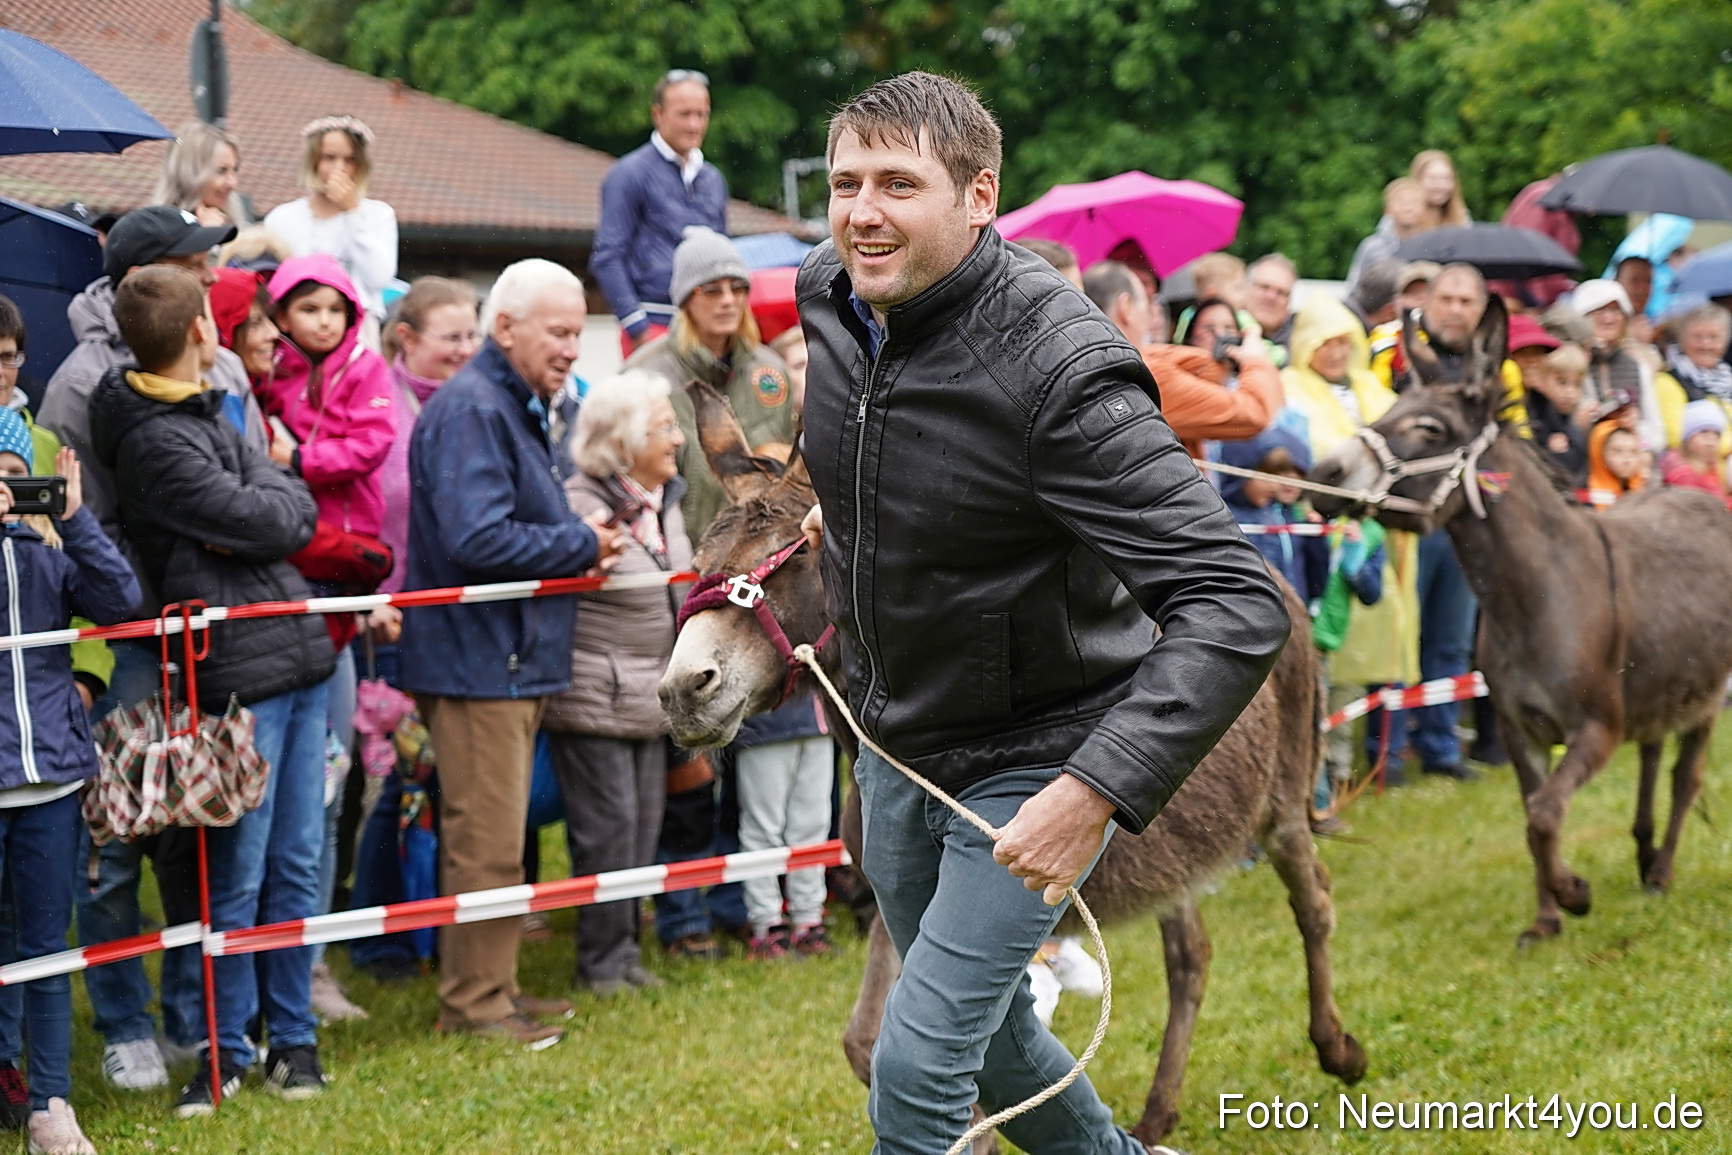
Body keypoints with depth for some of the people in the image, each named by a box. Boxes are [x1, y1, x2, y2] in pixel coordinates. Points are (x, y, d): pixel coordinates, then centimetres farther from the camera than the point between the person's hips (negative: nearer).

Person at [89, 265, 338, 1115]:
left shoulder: (206, 411, 16)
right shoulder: (153, 440, -14)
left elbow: (298, 505, 17)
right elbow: (271, 524, -13)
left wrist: (257, 508, 1)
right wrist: (271, 503, 4)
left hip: (299, 659, 8)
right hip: (238, 673, -8)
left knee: (296, 863, 12)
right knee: (239, 875, 0)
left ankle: (291, 1035, 21)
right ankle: (226, 1048, 12)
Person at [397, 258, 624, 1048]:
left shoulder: (515, 409, 18)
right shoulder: (469, 411, -17)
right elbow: (478, 540, -26)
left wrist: (580, 543, 7)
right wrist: (580, 545, -14)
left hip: (513, 658, 11)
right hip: (475, 660, -11)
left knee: (498, 838, 16)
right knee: (486, 841, -6)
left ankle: (491, 988, 24)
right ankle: (474, 1003, 2)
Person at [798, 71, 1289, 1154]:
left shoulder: (1060, 373, -31)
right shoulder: (829, 295, -9)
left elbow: (1238, 607, -36)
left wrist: (1094, 791, -42)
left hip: (1030, 761, -7)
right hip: (896, 746, 7)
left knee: (918, 1068, -12)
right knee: (987, 1036, 22)